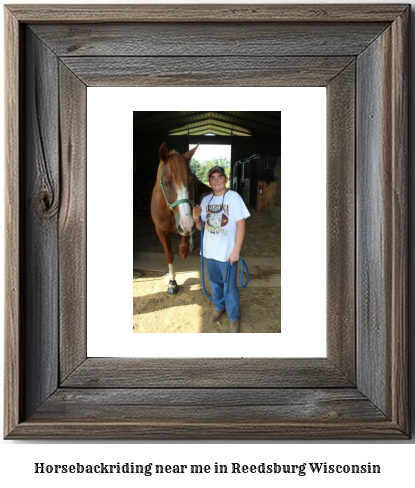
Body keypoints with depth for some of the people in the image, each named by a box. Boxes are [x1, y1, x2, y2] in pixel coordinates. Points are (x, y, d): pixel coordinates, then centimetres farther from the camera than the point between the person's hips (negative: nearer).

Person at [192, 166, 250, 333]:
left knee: (230, 287, 6)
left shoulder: (234, 197, -12)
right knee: (214, 282, 22)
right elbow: (202, 226, 11)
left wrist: (236, 251, -17)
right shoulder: (206, 200, 3)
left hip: (227, 253, -5)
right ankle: (219, 307, 45)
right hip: (209, 251, 5)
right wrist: (196, 218, -12)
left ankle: (233, 317, 25)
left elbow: (241, 225, -12)